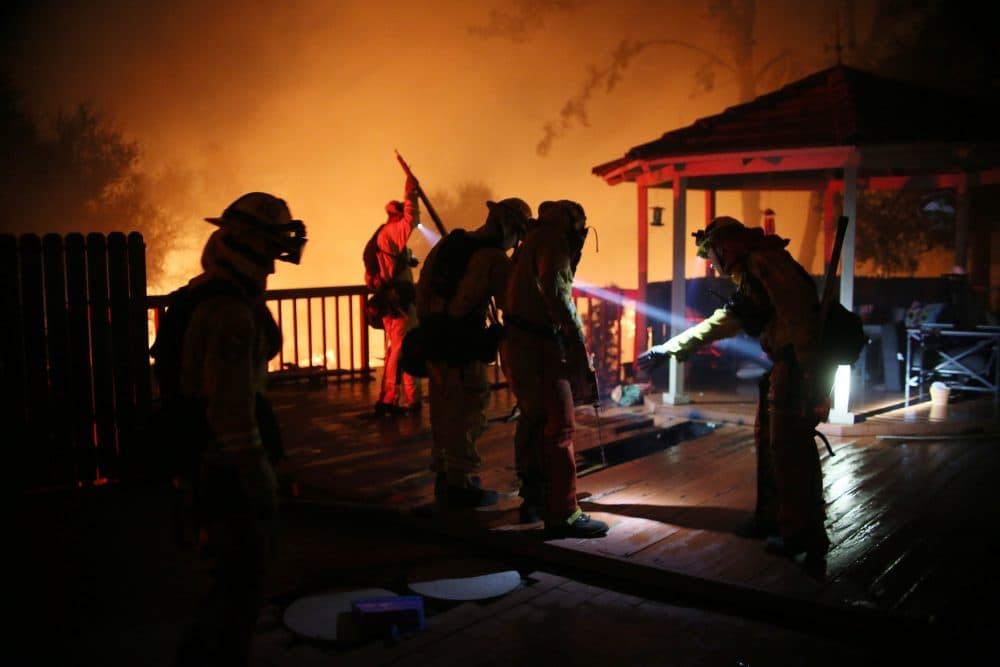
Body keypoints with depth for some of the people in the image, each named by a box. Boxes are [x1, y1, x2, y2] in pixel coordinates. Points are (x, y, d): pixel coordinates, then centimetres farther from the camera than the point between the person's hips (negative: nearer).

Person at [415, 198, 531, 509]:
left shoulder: (448, 242, 9)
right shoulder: (495, 259, -14)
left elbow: (422, 288, 12)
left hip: (434, 340, 8)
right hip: (464, 346, -8)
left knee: (443, 412, 17)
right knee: (467, 415, 2)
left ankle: (443, 476, 29)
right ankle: (461, 484, 8)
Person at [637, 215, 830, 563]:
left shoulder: (764, 261, -10)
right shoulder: (749, 279, 22)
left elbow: (797, 313, -21)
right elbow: (717, 324, 30)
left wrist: (810, 370, -26)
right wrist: (667, 349, 33)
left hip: (801, 364, -10)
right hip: (785, 365, 10)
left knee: (791, 449, -6)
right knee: (768, 442, 15)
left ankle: (805, 535, 1)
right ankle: (772, 519, 26)